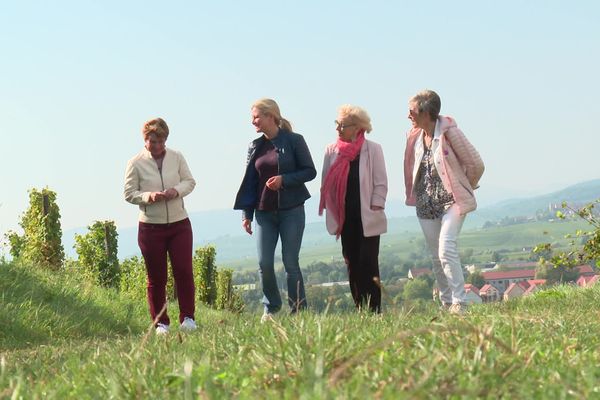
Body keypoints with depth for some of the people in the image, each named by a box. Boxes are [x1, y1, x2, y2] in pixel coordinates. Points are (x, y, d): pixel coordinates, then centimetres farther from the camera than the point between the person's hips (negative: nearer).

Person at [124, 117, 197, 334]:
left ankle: (187, 317, 6)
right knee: (156, 278, 4)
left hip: (179, 224, 2)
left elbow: (190, 181, 9)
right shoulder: (136, 163, -4)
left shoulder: (176, 157, 3)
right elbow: (129, 193, -2)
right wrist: (148, 197, -21)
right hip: (150, 227, -1)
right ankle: (160, 322, 13)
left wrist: (177, 190, -12)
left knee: (184, 271, -6)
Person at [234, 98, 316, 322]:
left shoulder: (294, 141, -5)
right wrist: (246, 213, 8)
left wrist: (284, 180, -17)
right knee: (264, 263, 0)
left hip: (291, 211, -4)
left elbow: (310, 171, -4)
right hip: (264, 212, 4)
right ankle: (270, 308, 15)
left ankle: (298, 310, 8)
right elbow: (250, 182, 12)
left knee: (291, 263, -2)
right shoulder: (256, 146, 9)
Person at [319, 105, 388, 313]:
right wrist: (330, 211, 5)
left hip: (366, 219, -4)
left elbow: (380, 183, -3)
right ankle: (360, 309, 10)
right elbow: (326, 183, 10)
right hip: (344, 218, 4)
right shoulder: (332, 151, 7)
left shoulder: (372, 149, -3)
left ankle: (374, 310, -2)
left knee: (368, 264, -6)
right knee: (352, 264, 5)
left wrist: (375, 209, -9)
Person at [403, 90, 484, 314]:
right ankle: (446, 303, 17)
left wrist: (463, 189, 4)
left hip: (451, 201, -6)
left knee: (447, 251, -20)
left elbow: (476, 164, -8)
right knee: (436, 256, 8)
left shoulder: (449, 132, -13)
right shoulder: (415, 137, 6)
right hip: (426, 204, 7)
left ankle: (459, 303, -15)